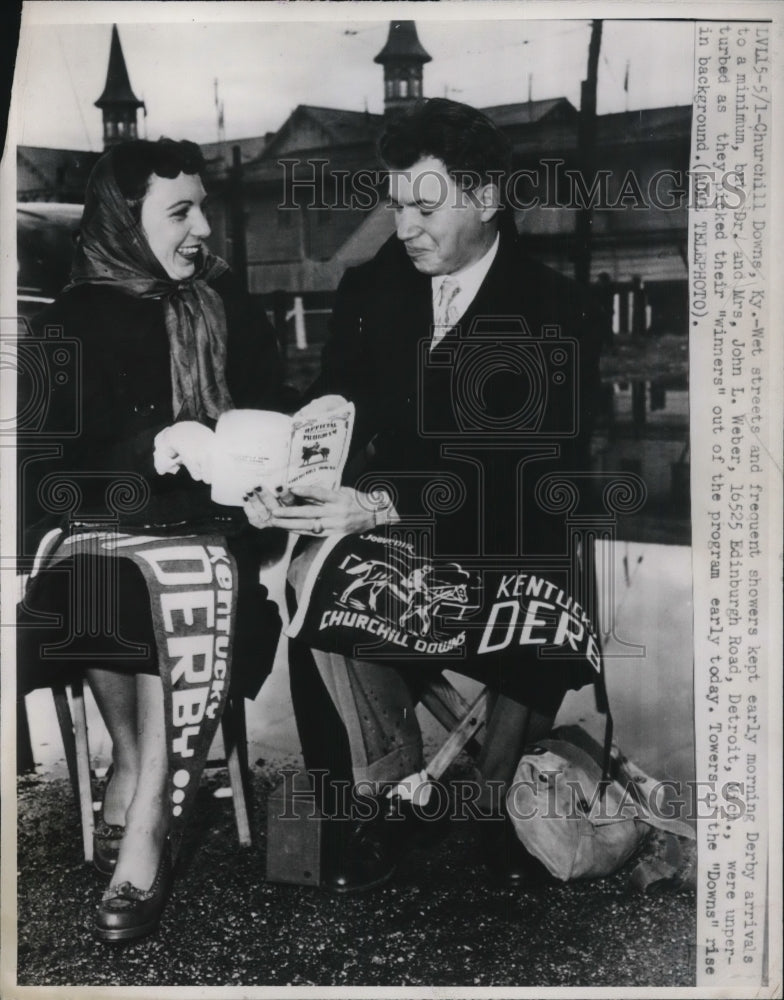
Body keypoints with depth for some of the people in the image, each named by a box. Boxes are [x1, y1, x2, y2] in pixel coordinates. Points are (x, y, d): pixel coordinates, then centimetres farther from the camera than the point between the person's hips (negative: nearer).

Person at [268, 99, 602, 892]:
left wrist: (384, 509, -23)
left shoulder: (554, 313, -4)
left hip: (504, 550, -2)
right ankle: (396, 786, -8)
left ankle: (496, 796, 3)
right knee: (313, 572, -29)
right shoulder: (369, 291, 10)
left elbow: (535, 479, -13)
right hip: (379, 529, 3)